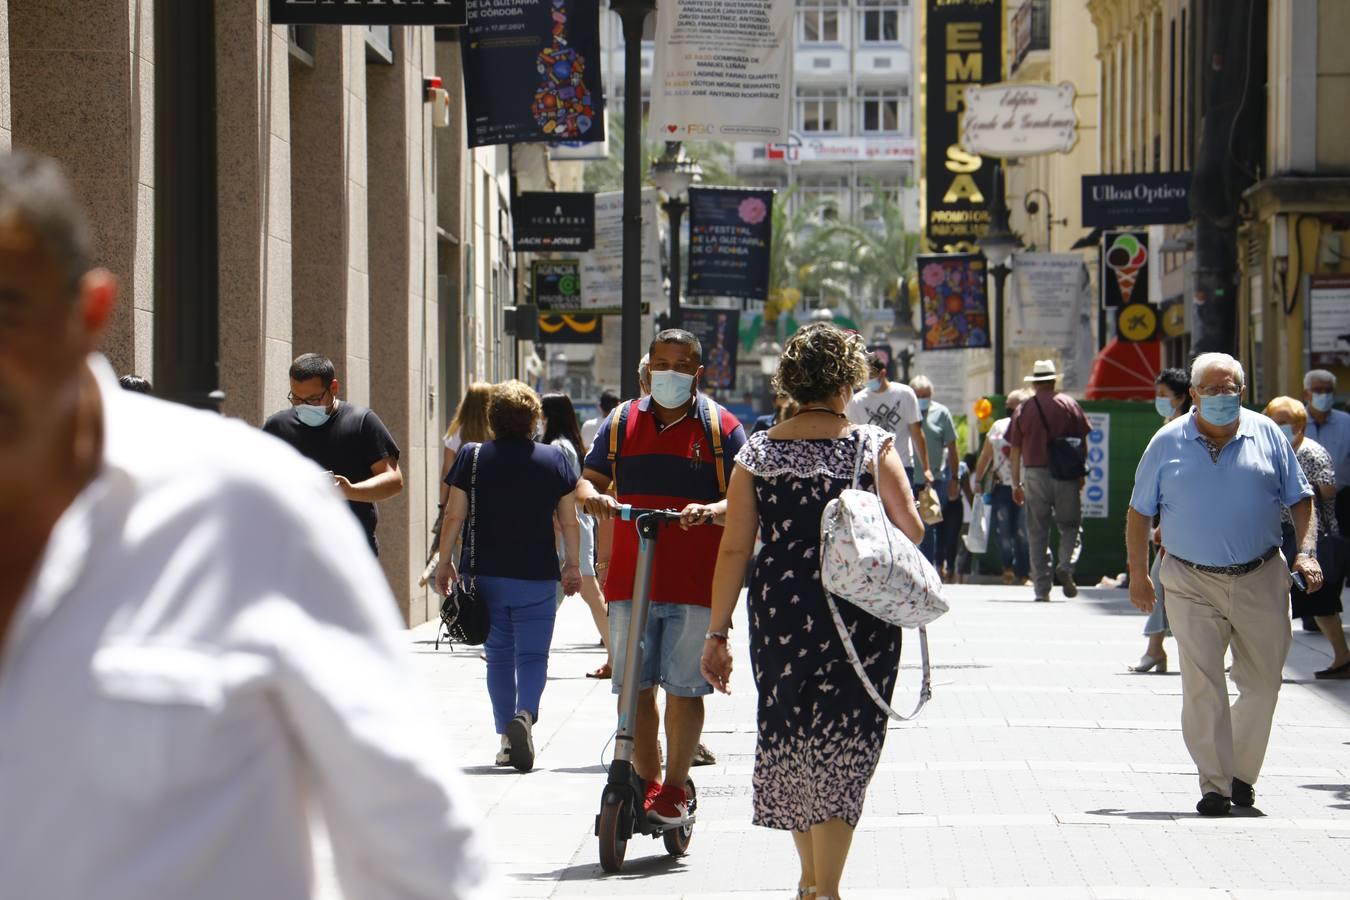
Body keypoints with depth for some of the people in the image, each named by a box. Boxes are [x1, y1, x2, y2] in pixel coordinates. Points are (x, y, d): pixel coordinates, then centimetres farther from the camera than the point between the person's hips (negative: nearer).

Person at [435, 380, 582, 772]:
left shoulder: (472, 457, -2)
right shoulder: (554, 459, 0)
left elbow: (454, 516, -1)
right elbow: (570, 522, 4)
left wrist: (445, 563, 8)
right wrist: (573, 566, 15)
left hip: (486, 574, 1)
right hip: (538, 577, -1)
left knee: (499, 654, 12)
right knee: (532, 653, 3)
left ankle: (506, 739, 13)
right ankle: (525, 713, -24)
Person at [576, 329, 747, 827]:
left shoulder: (720, 426, 3)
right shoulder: (622, 422, 12)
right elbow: (589, 478, 12)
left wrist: (713, 511, -24)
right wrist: (592, 496, -12)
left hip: (695, 581, -3)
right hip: (629, 577, 3)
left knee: (684, 688, 0)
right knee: (633, 687, 3)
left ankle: (674, 787, 12)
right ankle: (646, 780, 15)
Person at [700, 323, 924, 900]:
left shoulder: (757, 453, 2)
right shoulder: (873, 446, -4)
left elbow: (734, 550, -1)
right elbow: (912, 531, -6)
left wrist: (717, 633, 3)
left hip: (779, 614, 2)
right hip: (859, 619, -2)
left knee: (787, 742, 17)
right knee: (843, 746, 3)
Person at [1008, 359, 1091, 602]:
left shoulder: (1024, 410, 3)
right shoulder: (1069, 404, 3)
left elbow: (1015, 451, 4)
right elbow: (1082, 441, 2)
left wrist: (1016, 484, 10)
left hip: (1034, 474, 0)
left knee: (1037, 532, 5)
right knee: (1069, 524, 11)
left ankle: (1041, 587, 2)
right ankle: (1065, 566, -14)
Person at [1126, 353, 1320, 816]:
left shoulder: (1266, 435, 6)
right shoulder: (1168, 443, 3)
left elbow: (1299, 499, 10)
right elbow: (1139, 513, 9)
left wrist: (1306, 552, -4)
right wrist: (1138, 575, 6)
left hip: (1260, 581, 2)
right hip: (1192, 583, -2)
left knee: (1262, 683, 6)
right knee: (1203, 686, -9)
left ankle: (1242, 773, 23)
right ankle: (1215, 785, -6)